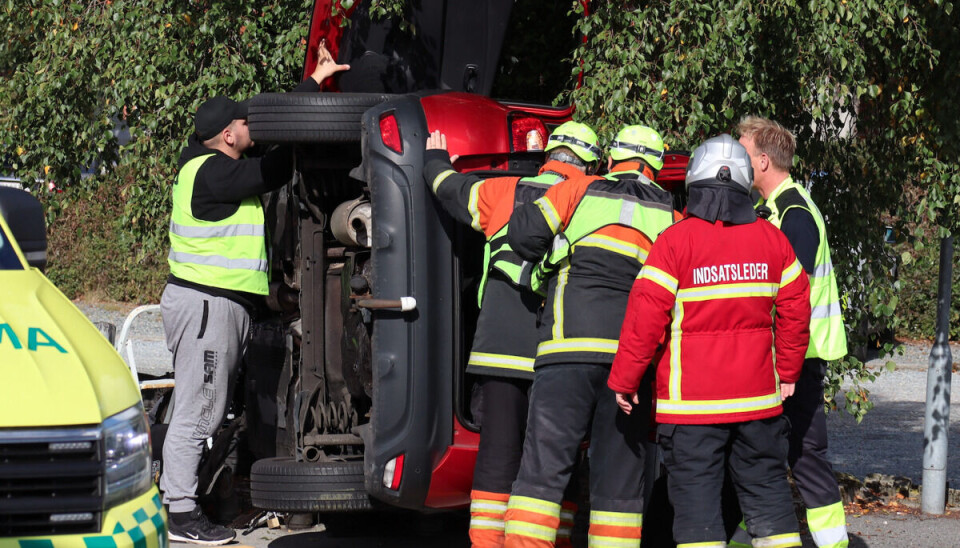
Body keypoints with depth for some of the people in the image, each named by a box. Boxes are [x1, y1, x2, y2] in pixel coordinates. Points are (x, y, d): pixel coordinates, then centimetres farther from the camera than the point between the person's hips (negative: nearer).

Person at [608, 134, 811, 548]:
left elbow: (645, 319, -12)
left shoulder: (674, 242, -10)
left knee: (695, 490, 0)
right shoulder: (771, 240, 4)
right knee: (766, 487, 12)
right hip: (759, 397, 4)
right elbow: (795, 309, 9)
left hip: (691, 401, -4)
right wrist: (787, 373, 22)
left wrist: (624, 381, -1)